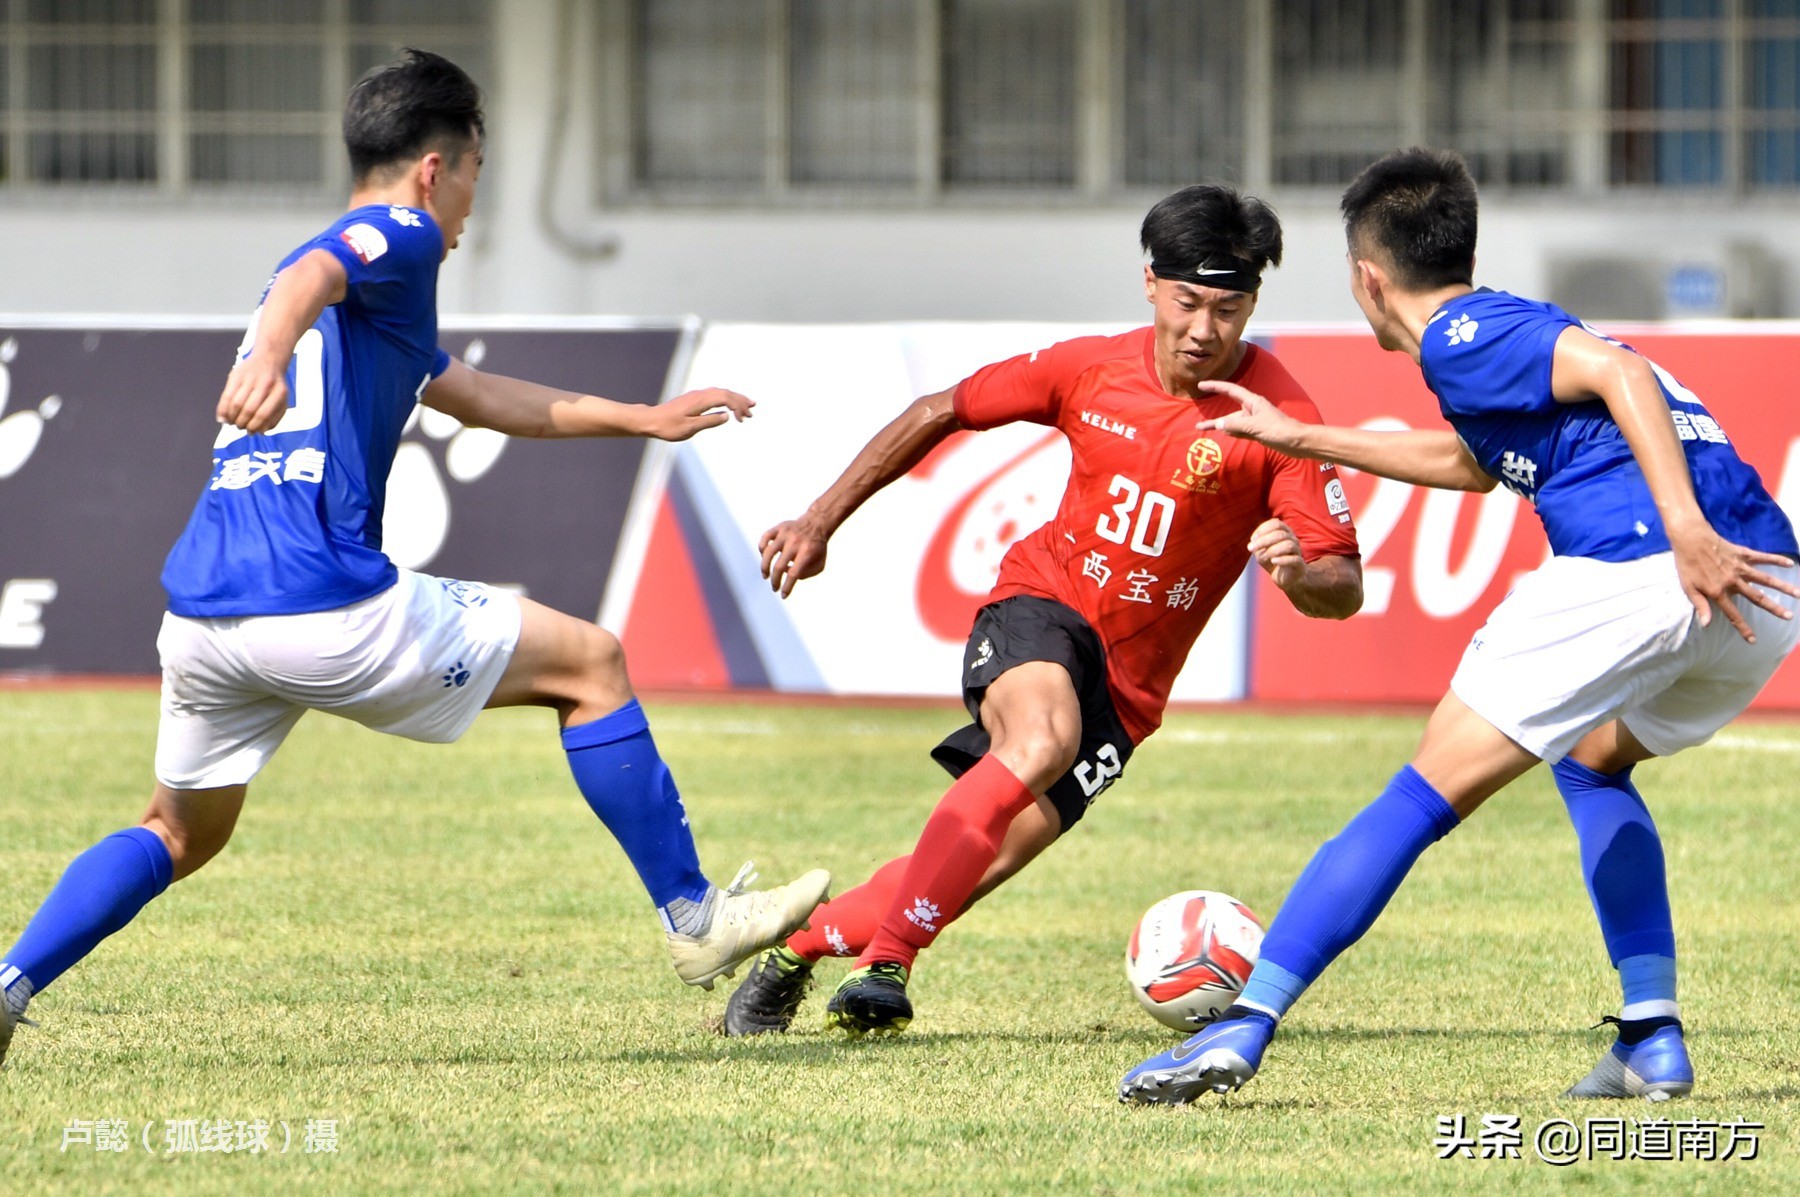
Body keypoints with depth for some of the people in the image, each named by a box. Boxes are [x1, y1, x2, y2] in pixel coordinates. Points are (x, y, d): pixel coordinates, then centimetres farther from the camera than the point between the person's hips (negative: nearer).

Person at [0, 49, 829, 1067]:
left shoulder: (377, 293, 31)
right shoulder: (400, 237, 3)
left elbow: (483, 398, 43)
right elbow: (309, 275, -21)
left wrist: (645, 419, 49)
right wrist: (272, 350, -44)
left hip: (200, 619, 9)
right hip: (323, 603, -9)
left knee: (180, 834, 25)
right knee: (589, 664, 6)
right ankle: (696, 922, 10)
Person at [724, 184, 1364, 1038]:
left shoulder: (1278, 416, -13)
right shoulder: (1092, 370, -5)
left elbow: (1344, 589, -16)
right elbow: (941, 413, 10)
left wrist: (1300, 573, -40)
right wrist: (822, 521, 8)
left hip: (1126, 683, 1)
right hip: (1041, 598, -1)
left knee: (990, 859, -9)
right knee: (1042, 738, -34)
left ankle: (799, 949, 13)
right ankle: (885, 963, -34)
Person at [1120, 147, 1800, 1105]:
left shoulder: (1461, 340, 5)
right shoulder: (1517, 327, 33)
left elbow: (1615, 369, -13)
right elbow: (1474, 461, 52)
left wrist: (1686, 531, -23)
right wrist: (1303, 439, 60)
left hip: (1633, 562, -8)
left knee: (1428, 792, -1)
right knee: (1592, 758, 33)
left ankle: (1243, 1027, -5)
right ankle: (1652, 1040, 20)